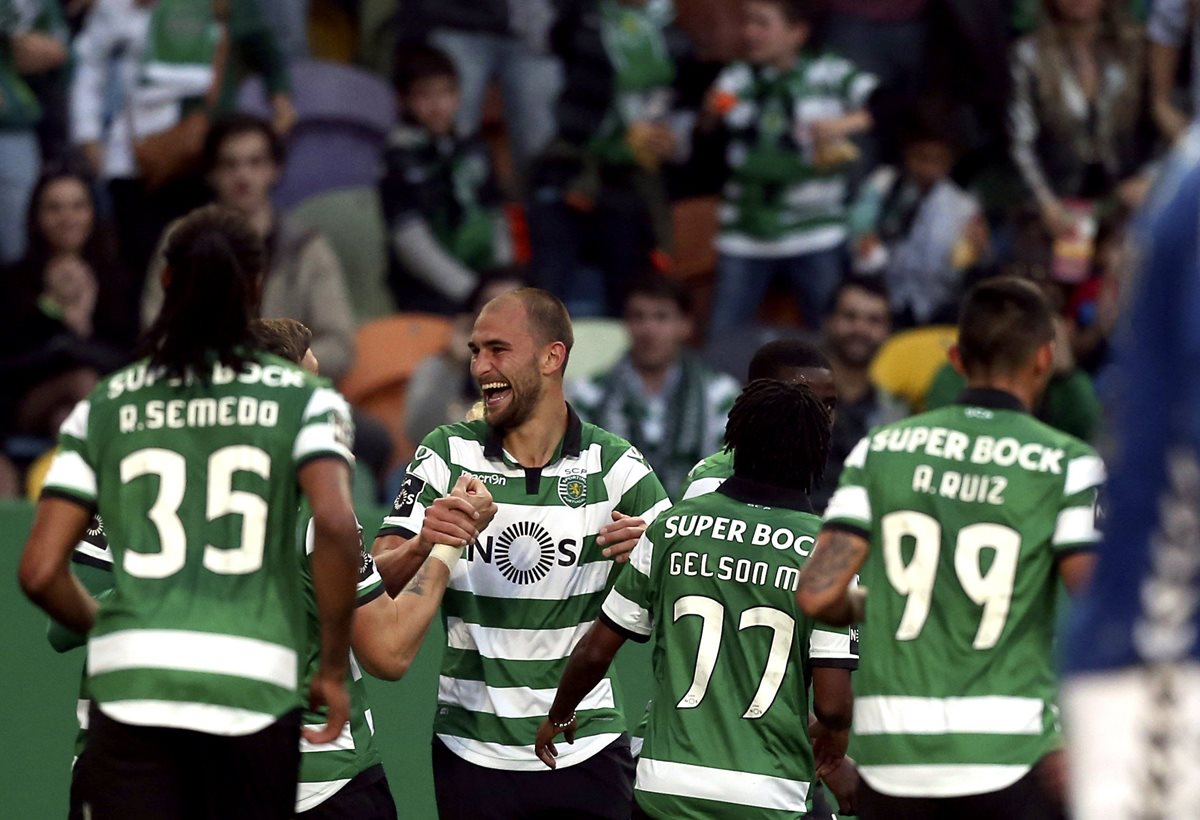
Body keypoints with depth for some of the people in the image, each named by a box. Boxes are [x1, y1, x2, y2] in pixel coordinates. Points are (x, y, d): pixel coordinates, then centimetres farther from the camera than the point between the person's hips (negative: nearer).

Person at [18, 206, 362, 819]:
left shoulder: (103, 408, 11)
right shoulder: (303, 400, 6)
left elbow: (40, 571, 6)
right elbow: (335, 525, -11)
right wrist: (334, 669, 0)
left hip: (130, 690, 1)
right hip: (254, 686, 0)